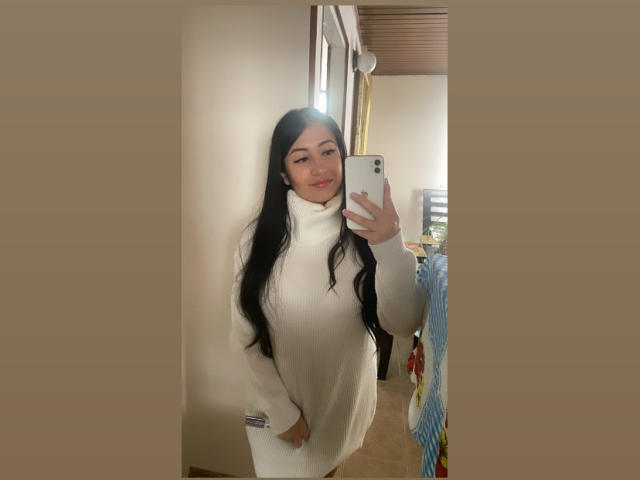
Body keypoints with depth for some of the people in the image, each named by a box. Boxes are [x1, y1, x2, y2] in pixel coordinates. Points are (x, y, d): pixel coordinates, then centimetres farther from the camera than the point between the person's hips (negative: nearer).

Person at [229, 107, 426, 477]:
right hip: (277, 400, -1)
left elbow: (404, 325, -23)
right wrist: (281, 411, -12)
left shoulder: (367, 231, -15)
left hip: (346, 397, 1)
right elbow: (245, 336, -11)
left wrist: (391, 248, -37)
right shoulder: (259, 239, -16)